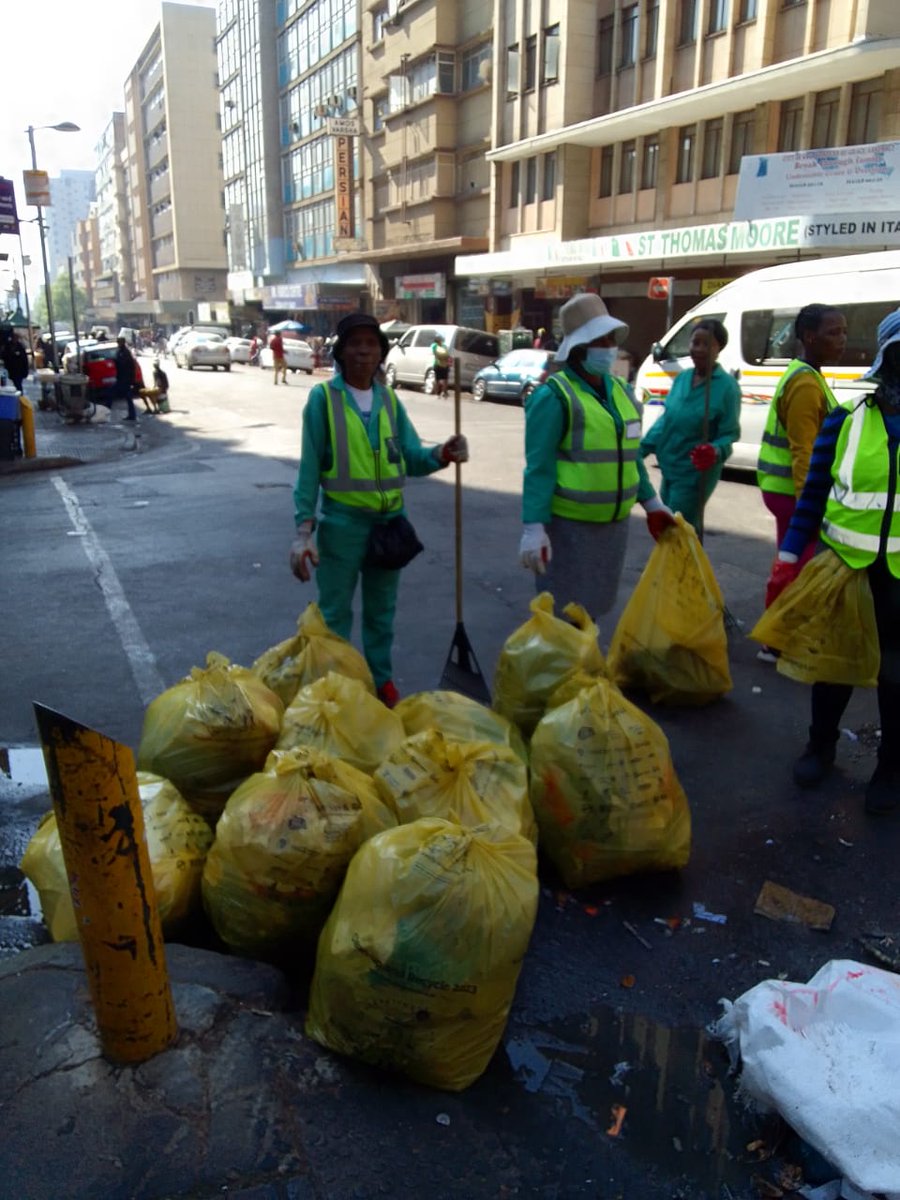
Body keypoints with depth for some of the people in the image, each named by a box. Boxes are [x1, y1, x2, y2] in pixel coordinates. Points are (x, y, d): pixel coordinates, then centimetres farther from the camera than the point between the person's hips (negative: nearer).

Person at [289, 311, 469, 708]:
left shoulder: (389, 399, 5)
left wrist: (442, 454, -21)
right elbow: (310, 468, -9)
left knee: (382, 610, 17)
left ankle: (381, 679, 34)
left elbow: (411, 459, 1)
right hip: (342, 523, -4)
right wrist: (304, 530, -14)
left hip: (390, 521, 4)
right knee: (335, 612, 7)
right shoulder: (323, 397, -8)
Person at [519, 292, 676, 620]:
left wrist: (651, 503, 19)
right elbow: (539, 467, -17)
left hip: (613, 523, 7)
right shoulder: (555, 395, -13)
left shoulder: (621, 391, 10)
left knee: (592, 607, 20)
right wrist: (533, 527, -23)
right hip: (569, 525, -7)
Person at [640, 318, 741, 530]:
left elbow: (730, 433, -14)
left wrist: (715, 452, -34)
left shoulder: (727, 386, -13)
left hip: (696, 474, -7)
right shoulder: (682, 378, 5)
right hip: (670, 468, 7)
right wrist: (642, 448, 9)